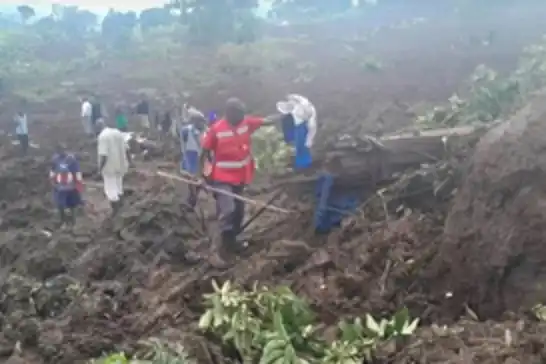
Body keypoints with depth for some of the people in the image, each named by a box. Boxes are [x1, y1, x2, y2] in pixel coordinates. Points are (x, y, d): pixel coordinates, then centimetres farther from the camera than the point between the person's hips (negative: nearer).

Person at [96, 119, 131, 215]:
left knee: (111, 189, 3)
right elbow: (126, 149, 6)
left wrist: (100, 168, -15)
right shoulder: (118, 132, 3)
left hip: (109, 167, -7)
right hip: (120, 165, 7)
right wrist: (128, 161, 16)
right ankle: (119, 209, 34)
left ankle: (115, 212, 6)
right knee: (119, 187, 21)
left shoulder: (102, 136, -19)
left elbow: (103, 155, -24)